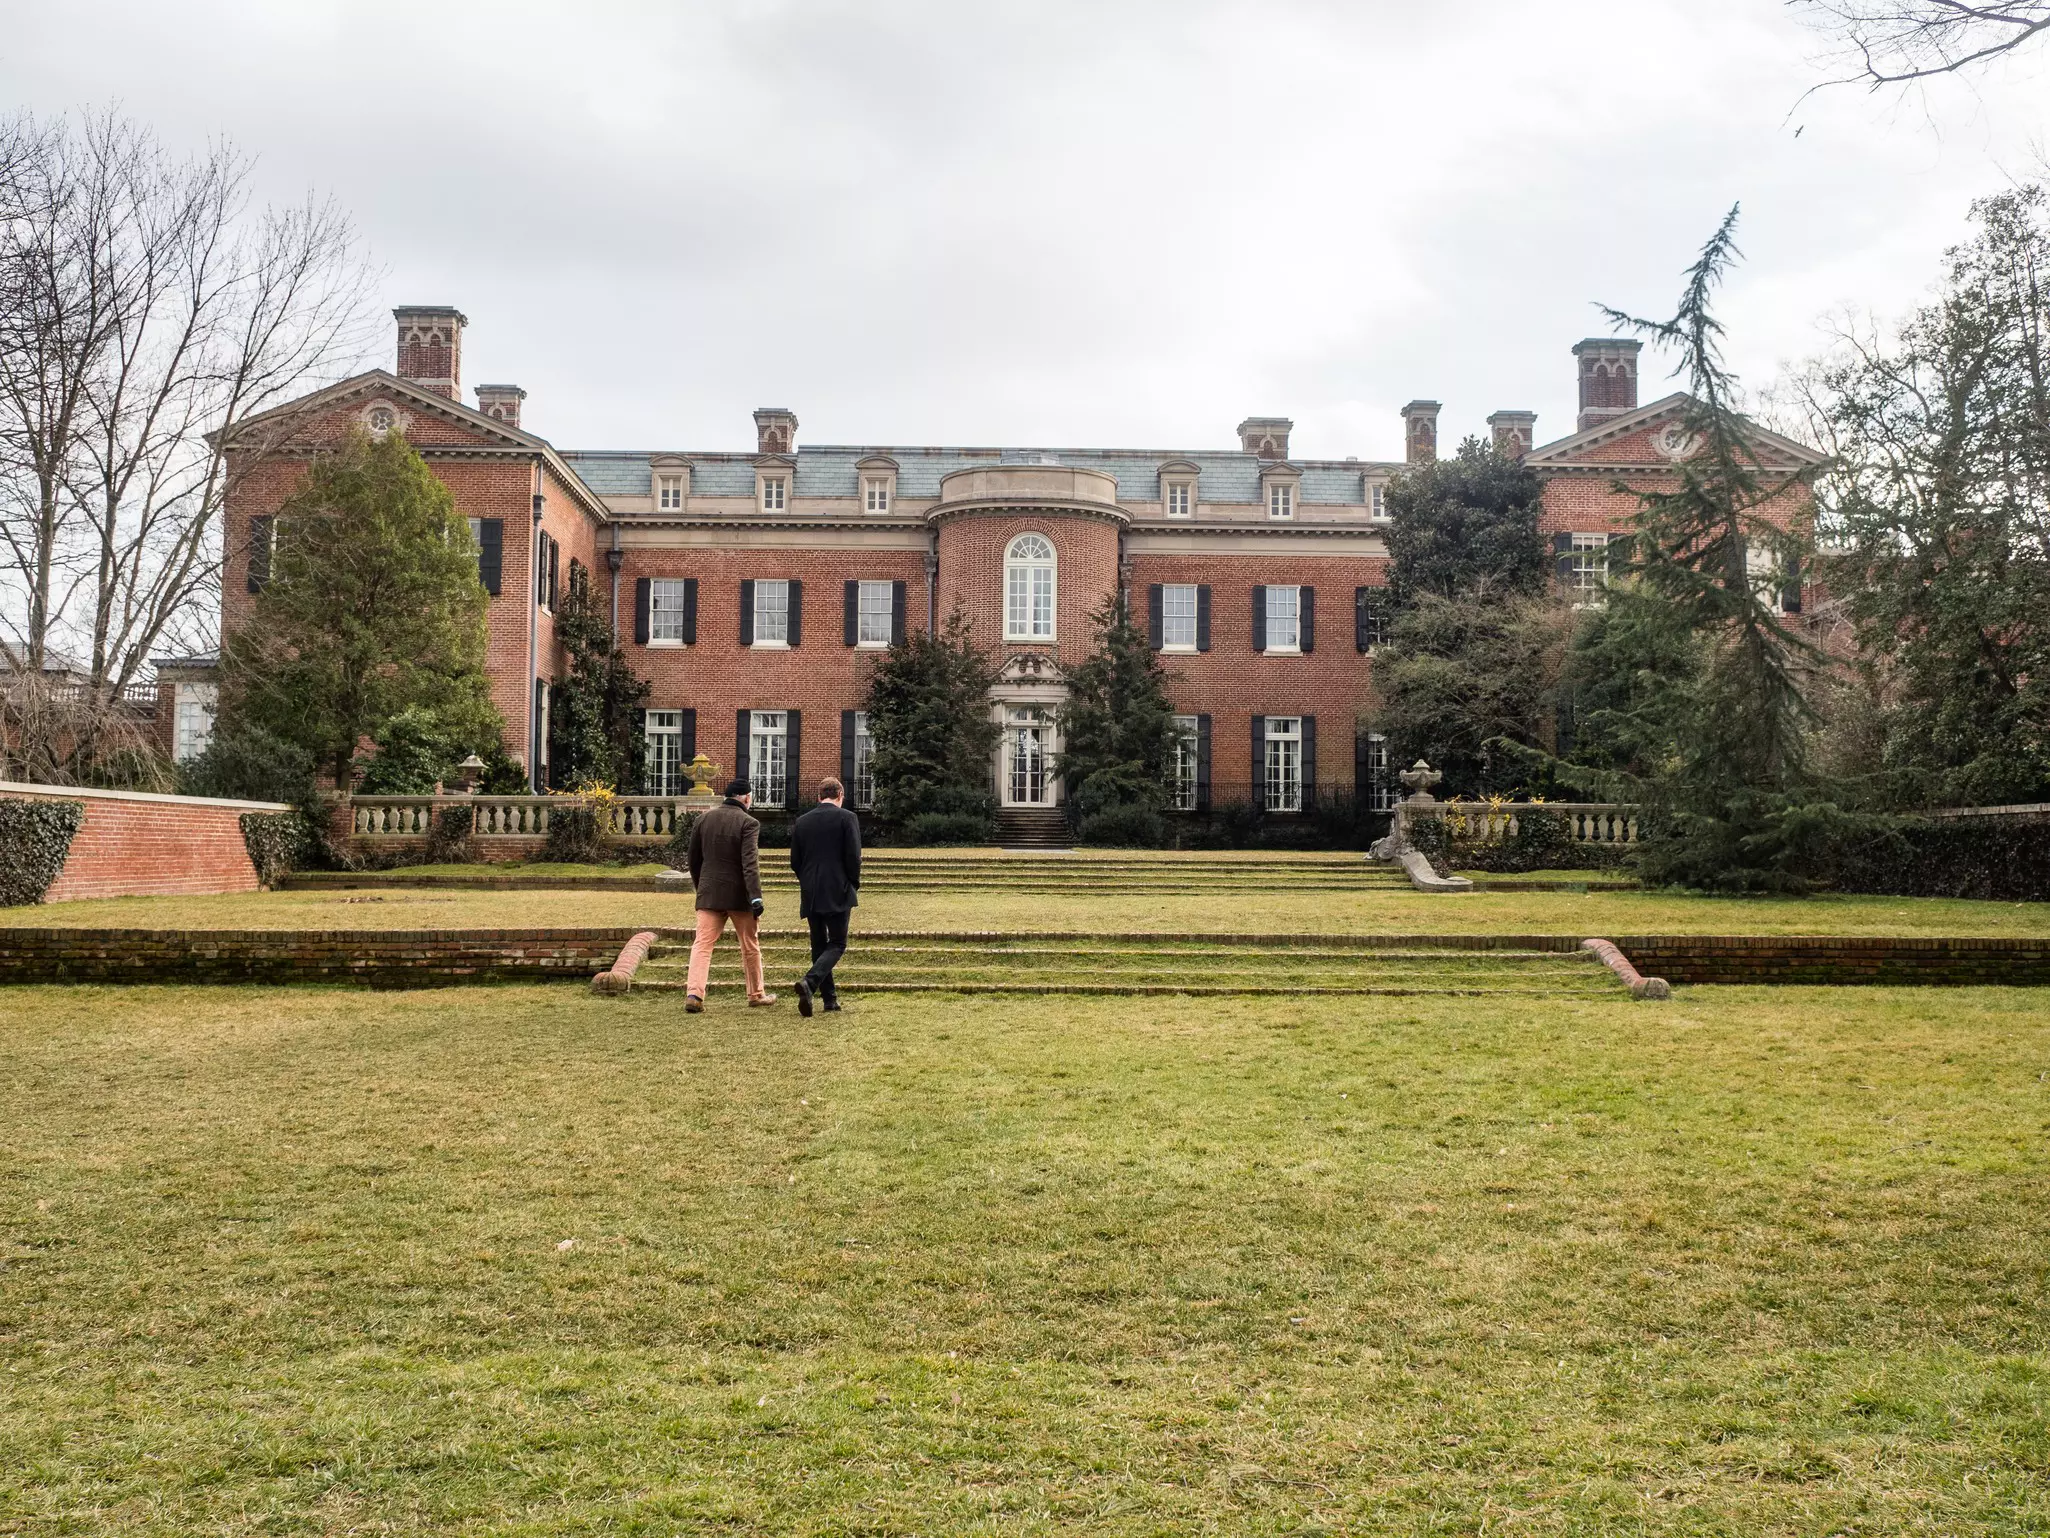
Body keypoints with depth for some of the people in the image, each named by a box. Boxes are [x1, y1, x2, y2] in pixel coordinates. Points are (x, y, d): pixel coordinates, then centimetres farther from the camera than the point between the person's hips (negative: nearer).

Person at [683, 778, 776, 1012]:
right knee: (750, 946, 12)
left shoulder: (702, 820, 7)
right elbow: (750, 863, -20)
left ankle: (694, 993, -18)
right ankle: (756, 995, 23)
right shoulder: (748, 823, -9)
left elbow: (694, 860, 13)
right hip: (739, 895, -3)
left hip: (709, 893, 3)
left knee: (702, 944, -1)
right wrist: (756, 897, -23)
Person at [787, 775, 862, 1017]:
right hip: (838, 892, -4)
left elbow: (794, 861, 10)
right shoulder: (847, 818, -5)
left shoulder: (802, 821, 8)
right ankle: (809, 982, -22)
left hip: (810, 894, 4)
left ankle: (829, 997, 14)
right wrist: (855, 884, 6)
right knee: (837, 944, 1)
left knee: (819, 944, 14)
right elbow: (853, 857, -10)